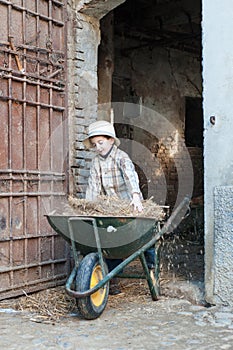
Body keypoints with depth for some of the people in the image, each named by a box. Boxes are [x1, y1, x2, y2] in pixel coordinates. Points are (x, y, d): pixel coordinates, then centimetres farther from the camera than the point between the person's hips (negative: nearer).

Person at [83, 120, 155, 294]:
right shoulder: (96, 162, 4)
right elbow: (93, 186, -1)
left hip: (131, 206, -5)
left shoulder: (121, 157, -15)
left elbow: (130, 176, -33)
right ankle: (112, 280, 5)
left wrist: (135, 196, -50)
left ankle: (151, 265, 30)